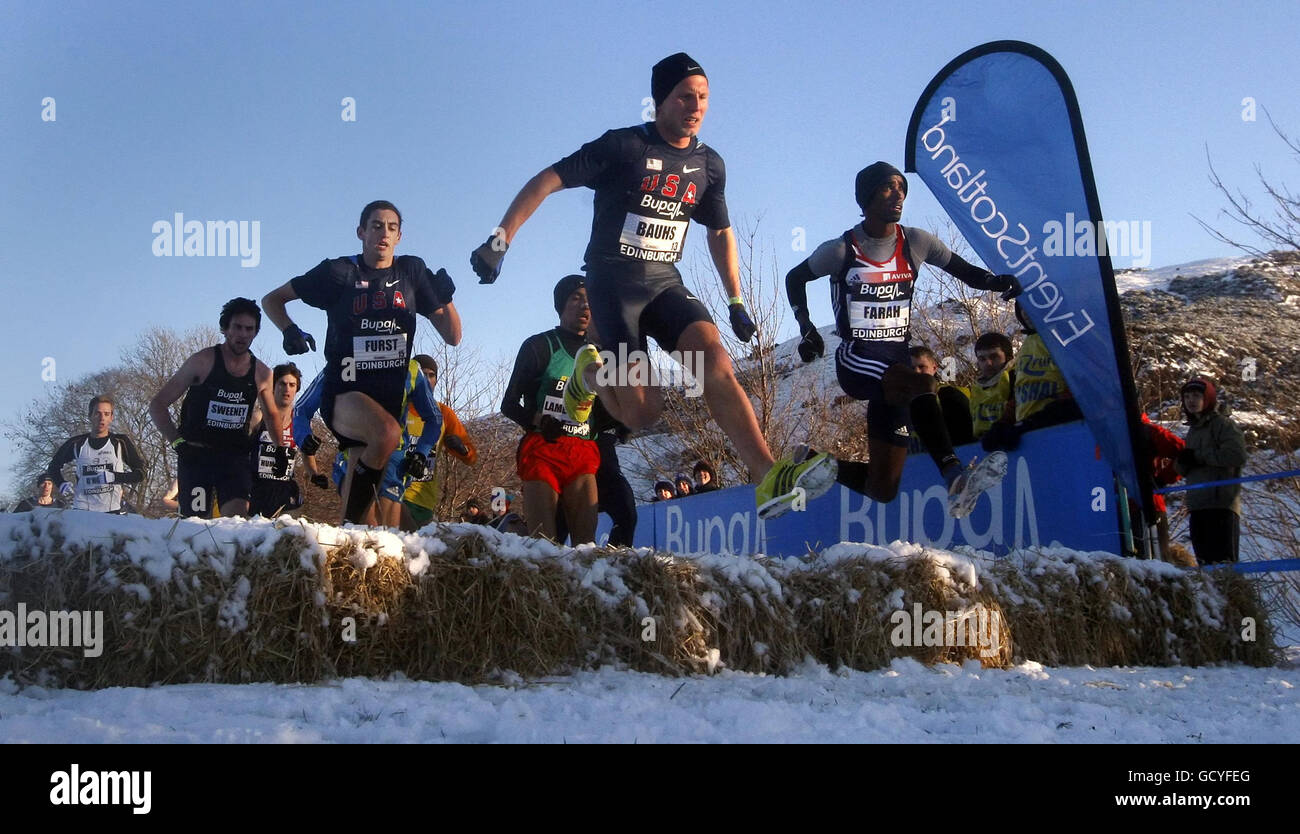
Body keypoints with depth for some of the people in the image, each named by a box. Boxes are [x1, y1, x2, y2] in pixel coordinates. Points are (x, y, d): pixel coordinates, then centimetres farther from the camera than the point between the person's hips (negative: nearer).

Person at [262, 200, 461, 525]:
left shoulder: (412, 272, 7)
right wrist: (290, 331, -11)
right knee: (387, 433, -34)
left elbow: (452, 337, 5)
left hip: (390, 397, 5)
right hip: (344, 392, -5)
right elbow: (272, 299, 9)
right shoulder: (338, 272, -1)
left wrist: (445, 299, -14)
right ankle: (351, 521, -21)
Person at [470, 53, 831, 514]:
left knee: (714, 357, -25)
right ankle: (590, 374, 21)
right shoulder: (622, 146, -7)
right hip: (614, 284, -4)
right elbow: (546, 181, -8)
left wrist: (736, 302, 18)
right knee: (641, 413, -14)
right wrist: (500, 239, -16)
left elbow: (720, 232, 23)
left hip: (666, 283, 4)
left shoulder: (709, 164, 9)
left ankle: (769, 477, -33)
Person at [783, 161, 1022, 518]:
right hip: (857, 360, -4)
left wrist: (998, 282, -14)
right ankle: (955, 475, -41)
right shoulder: (841, 250, -2)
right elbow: (795, 278, 13)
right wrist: (806, 328, 2)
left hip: (897, 358, 4)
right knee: (921, 387, -38)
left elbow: (965, 271, 6)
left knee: (883, 488, 1)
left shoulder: (916, 243, 5)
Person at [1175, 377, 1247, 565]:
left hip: (1222, 503, -8)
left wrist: (1198, 456, -9)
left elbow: (1237, 455, -15)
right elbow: (1182, 469, 24)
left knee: (1222, 559, -13)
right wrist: (1184, 460, -1)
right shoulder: (1192, 430, 23)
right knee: (1204, 560, 7)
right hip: (1197, 506, 8)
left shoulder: (1222, 424, 0)